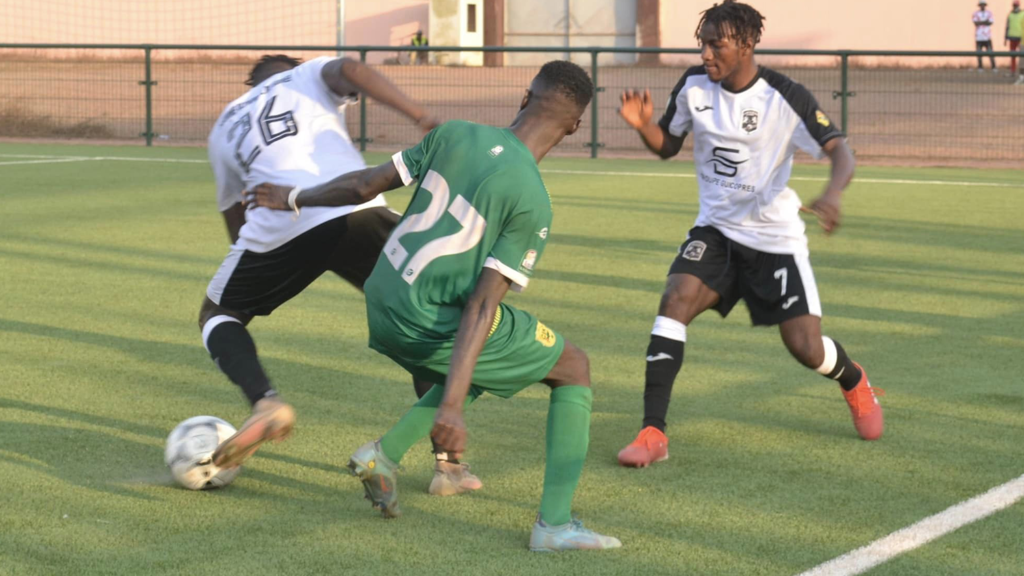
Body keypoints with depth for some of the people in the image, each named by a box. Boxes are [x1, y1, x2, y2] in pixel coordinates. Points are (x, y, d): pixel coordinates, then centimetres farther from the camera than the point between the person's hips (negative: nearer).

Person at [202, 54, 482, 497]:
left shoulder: (224, 128, 34)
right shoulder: (309, 75, 26)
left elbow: (235, 222, 35)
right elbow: (348, 70, 1)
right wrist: (422, 117, -9)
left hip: (278, 227, 1)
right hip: (357, 213, -1)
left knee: (217, 315, 27)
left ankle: (264, 402, -4)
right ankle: (448, 463, 13)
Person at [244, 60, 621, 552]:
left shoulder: (456, 134, 1)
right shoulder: (532, 202, -15)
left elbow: (366, 184, 8)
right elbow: (482, 304, -21)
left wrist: (294, 199, 25)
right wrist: (451, 405, -23)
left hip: (382, 306, 7)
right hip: (433, 323, -7)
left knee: (480, 367, 32)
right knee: (574, 369, 8)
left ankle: (384, 454, 16)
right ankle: (555, 525, 1)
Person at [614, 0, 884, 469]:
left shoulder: (784, 97, -18)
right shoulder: (694, 86, -5)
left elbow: (840, 152, -23)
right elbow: (667, 146, 9)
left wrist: (832, 193, -46)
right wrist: (643, 125, -14)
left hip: (775, 236, -3)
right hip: (715, 229, 3)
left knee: (807, 349, -5)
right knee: (674, 302, -23)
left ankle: (854, 383, 34)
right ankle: (653, 434, -22)